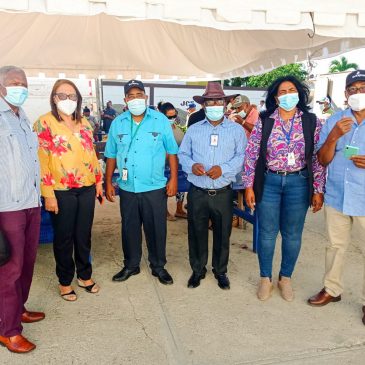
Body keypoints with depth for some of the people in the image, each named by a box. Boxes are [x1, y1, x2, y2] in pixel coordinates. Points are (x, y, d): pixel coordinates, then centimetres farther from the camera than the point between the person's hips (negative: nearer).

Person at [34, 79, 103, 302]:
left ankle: (85, 275, 32)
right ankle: (65, 281, 27)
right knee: (64, 237, 9)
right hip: (61, 191, -4)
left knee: (84, 235, 15)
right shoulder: (44, 123, -6)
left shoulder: (84, 123, 10)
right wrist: (48, 194, -15)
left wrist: (99, 182, 12)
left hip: (87, 189, 5)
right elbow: (41, 160, -11)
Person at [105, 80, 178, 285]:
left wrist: (174, 179, -5)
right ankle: (131, 265, 33)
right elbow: (111, 155, 9)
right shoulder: (118, 123, 5)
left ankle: (158, 266, 27)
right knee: (129, 228, 14)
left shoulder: (161, 120, -3)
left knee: (156, 228, 8)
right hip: (127, 187, 3)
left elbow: (172, 152, 0)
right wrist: (108, 182, 6)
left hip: (155, 187, -2)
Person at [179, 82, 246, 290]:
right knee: (196, 233, 10)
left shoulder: (236, 130, 3)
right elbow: (183, 154, 7)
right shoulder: (193, 130, 9)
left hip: (223, 193, -1)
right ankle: (198, 270, 31)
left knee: (223, 234, 11)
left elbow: (242, 157, -5)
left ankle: (221, 271, 32)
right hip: (197, 192, 1)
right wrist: (192, 165, -14)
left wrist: (223, 169, -21)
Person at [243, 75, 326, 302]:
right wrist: (249, 186, -4)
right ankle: (266, 278, 27)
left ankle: (286, 278, 32)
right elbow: (251, 154, -1)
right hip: (269, 182, 0)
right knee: (267, 233, 8)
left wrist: (318, 190, -2)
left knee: (293, 234, 12)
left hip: (298, 183, 1)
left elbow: (318, 158, 1)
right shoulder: (264, 121, -1)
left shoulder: (312, 122, 1)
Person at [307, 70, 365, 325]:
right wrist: (334, 136, -16)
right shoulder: (334, 121, 4)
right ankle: (332, 289, 33)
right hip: (336, 197, 3)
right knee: (336, 246, 16)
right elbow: (323, 160, 0)